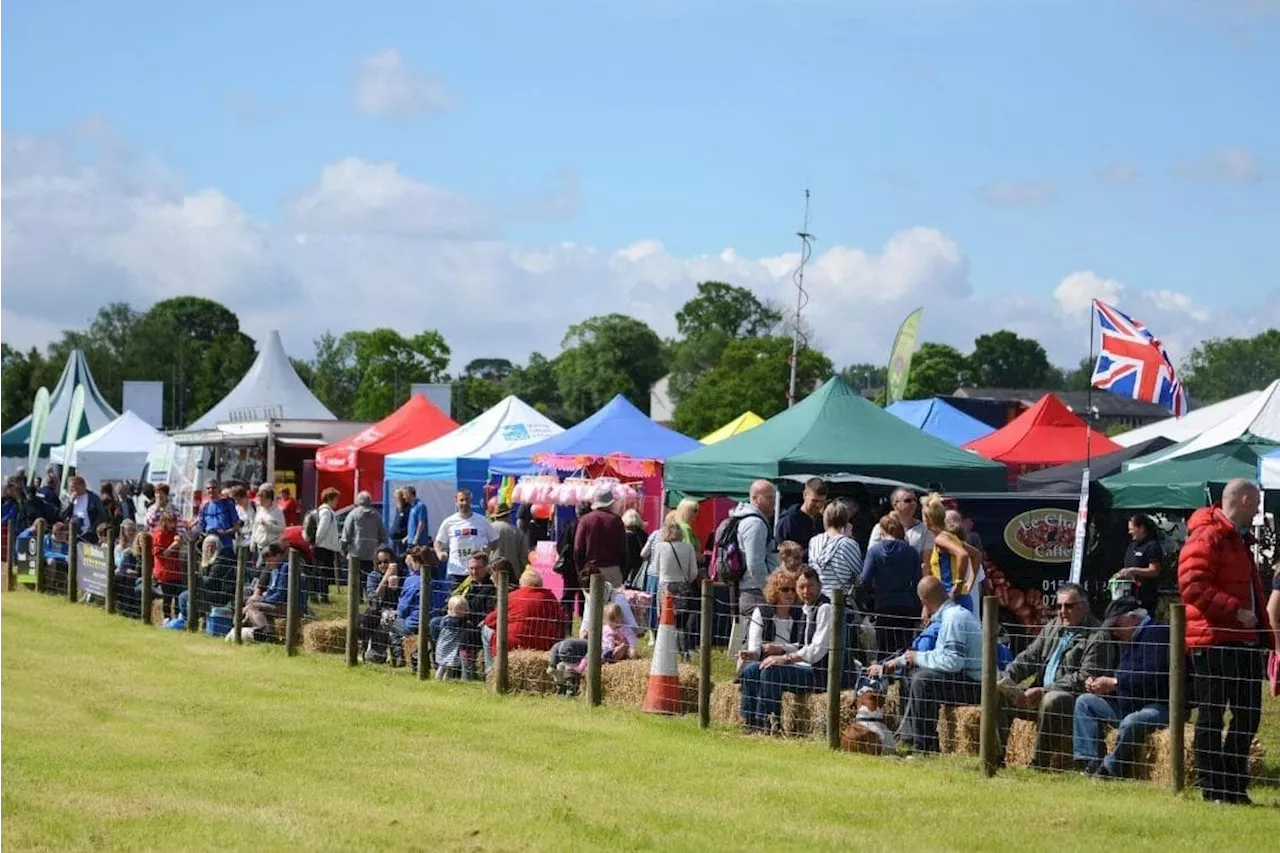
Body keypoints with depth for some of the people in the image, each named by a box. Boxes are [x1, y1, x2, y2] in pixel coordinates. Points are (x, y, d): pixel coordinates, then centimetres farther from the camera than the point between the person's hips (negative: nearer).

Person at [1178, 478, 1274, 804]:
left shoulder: (1239, 539, 21)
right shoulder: (1207, 537, -12)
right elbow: (1191, 585, -22)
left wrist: (1265, 632, 18)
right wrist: (1234, 610, -23)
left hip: (1244, 640, 10)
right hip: (1213, 641, -10)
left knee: (1248, 715, 11)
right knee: (1211, 716, -2)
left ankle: (1234, 785, 20)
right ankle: (1212, 789, 4)